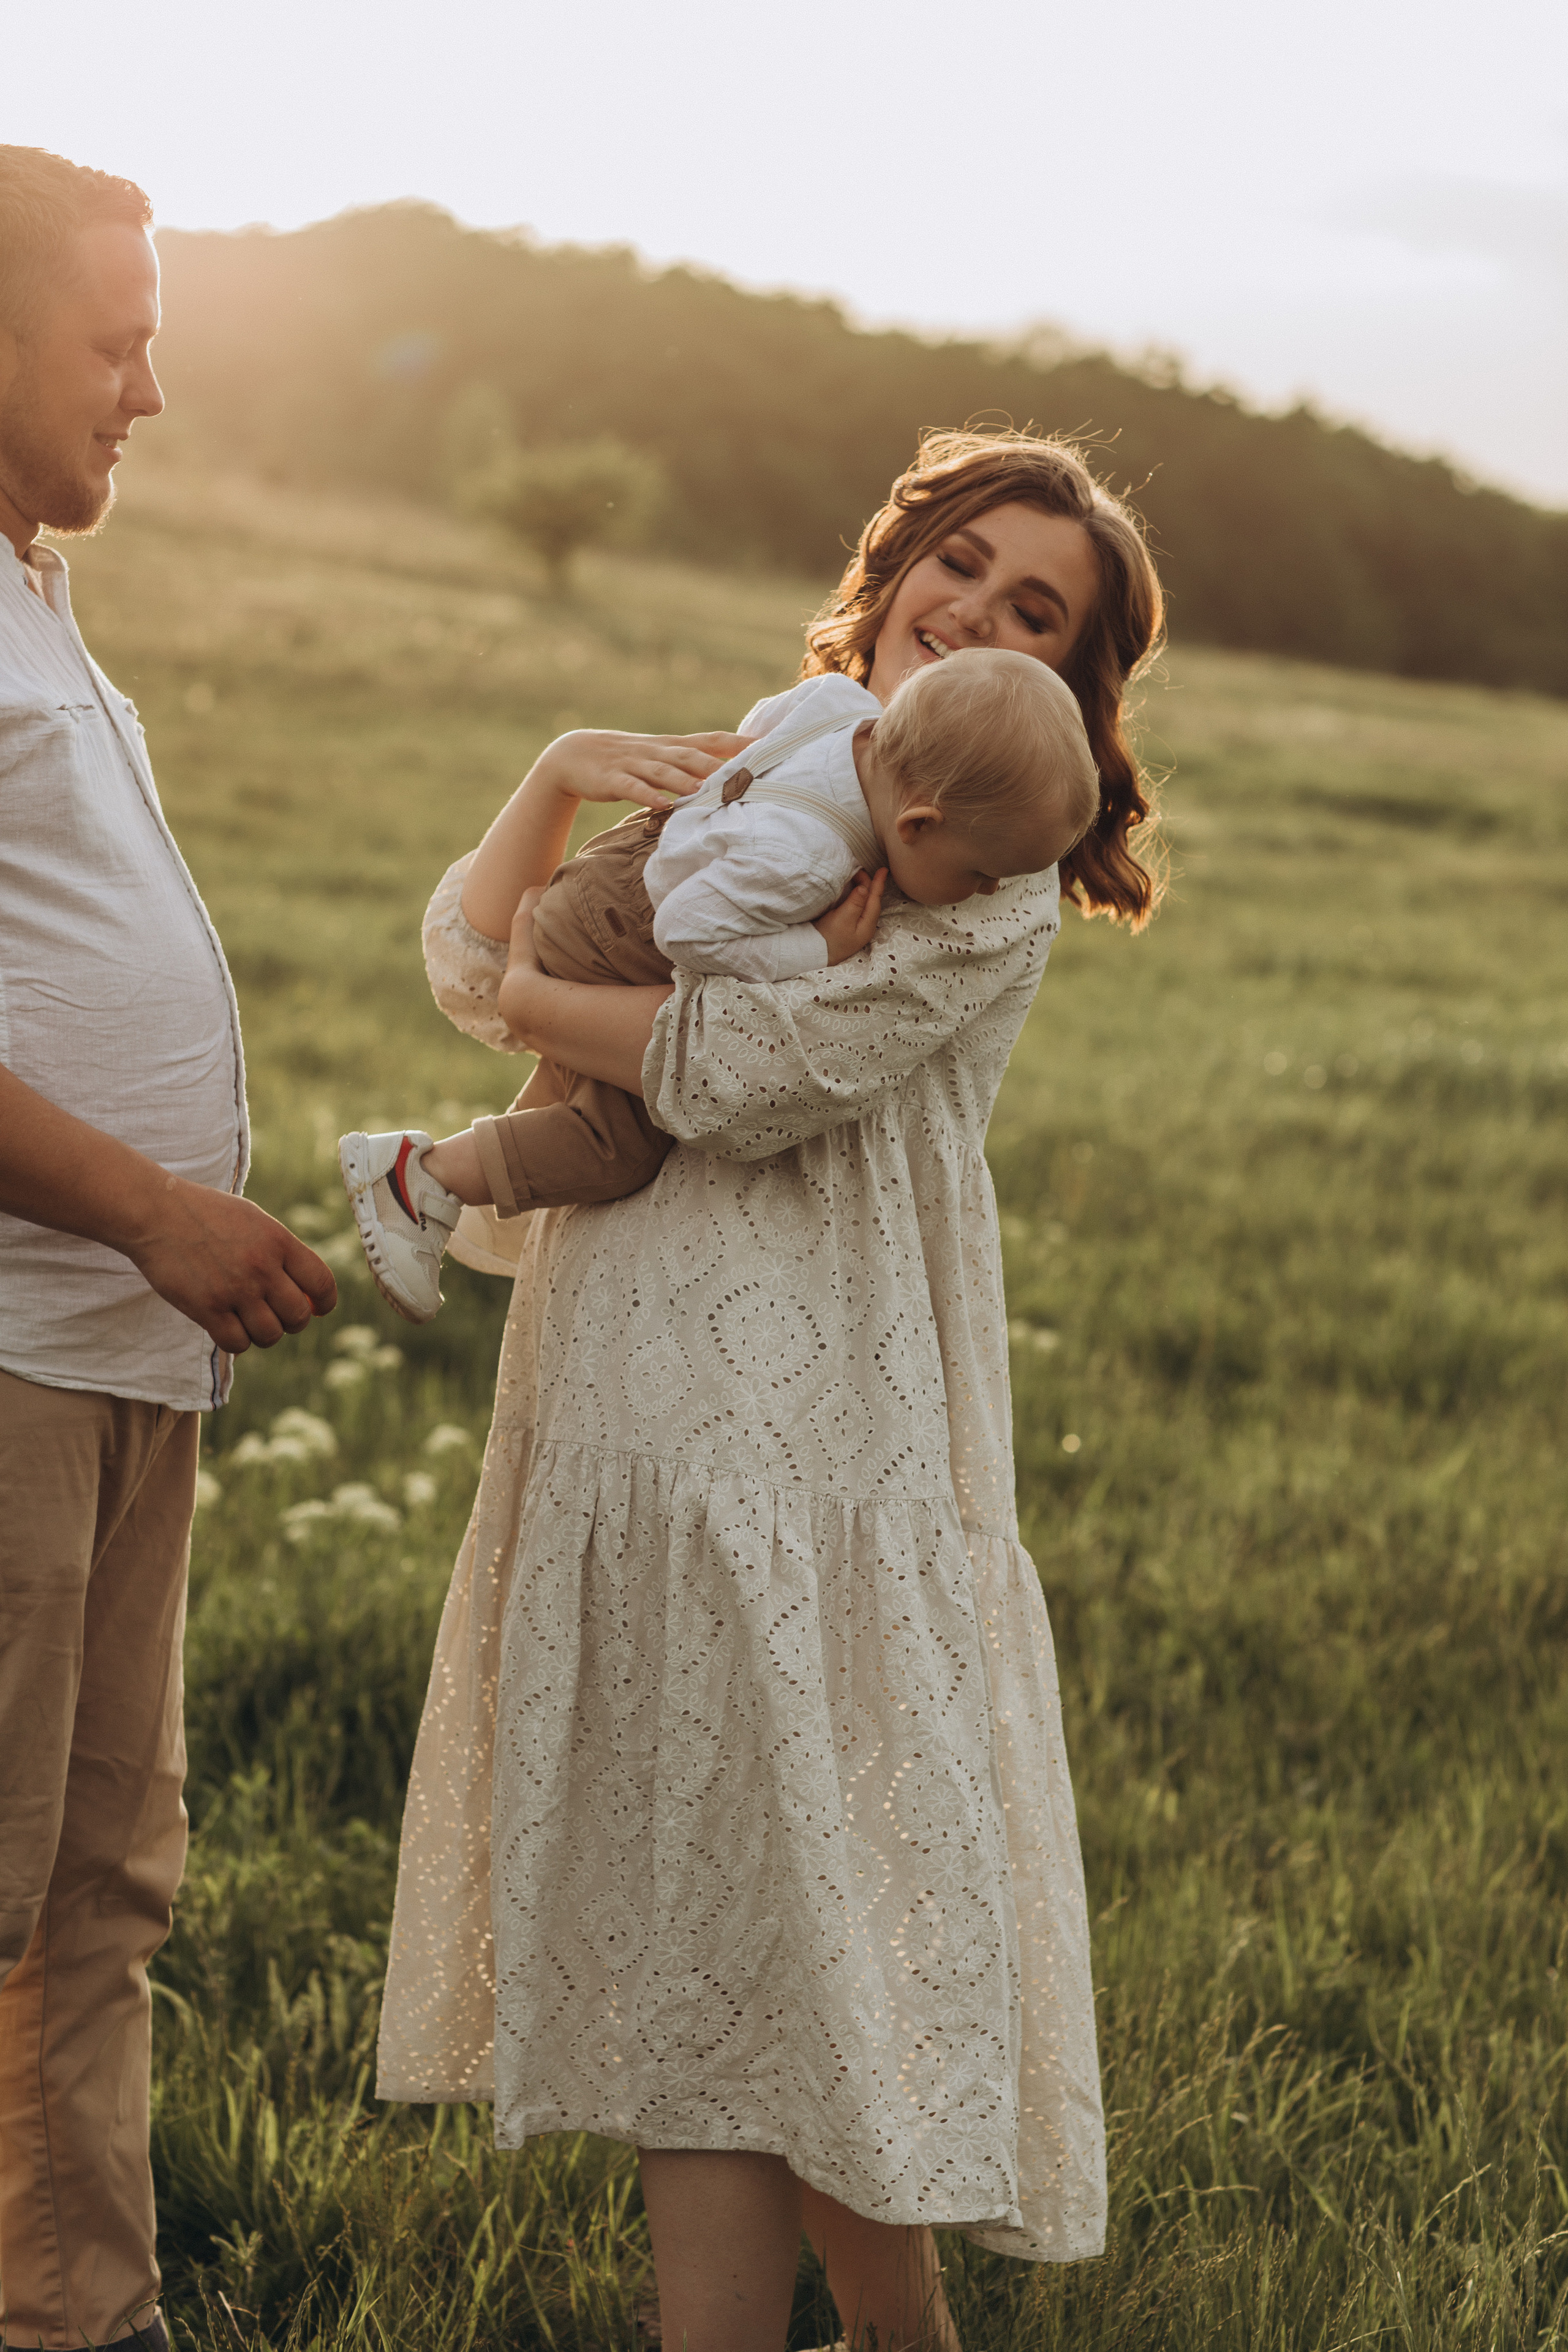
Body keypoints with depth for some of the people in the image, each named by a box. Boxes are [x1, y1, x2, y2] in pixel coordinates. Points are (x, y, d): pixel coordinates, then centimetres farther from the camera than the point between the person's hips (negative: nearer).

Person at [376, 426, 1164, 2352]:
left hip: (805, 1437, -7)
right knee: (676, 1888, 11)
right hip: (621, 1410, 7)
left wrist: (528, 994, -2)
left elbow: (747, 1072, -16)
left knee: (755, 1919, -3)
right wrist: (558, 777, -2)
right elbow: (462, 955, 14)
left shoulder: (1000, 874, -4)